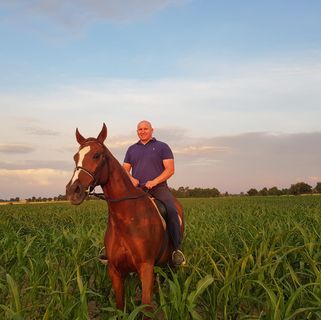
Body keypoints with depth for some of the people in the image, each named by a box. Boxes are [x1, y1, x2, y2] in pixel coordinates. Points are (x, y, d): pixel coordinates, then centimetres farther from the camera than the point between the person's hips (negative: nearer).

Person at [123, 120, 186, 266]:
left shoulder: (162, 147, 9)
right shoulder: (132, 149, 21)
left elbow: (170, 169, -1)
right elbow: (125, 169, 17)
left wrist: (155, 181, -16)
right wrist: (131, 179, -7)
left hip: (158, 188, -4)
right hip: (136, 189, 4)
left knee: (171, 211, -28)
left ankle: (176, 249, -21)